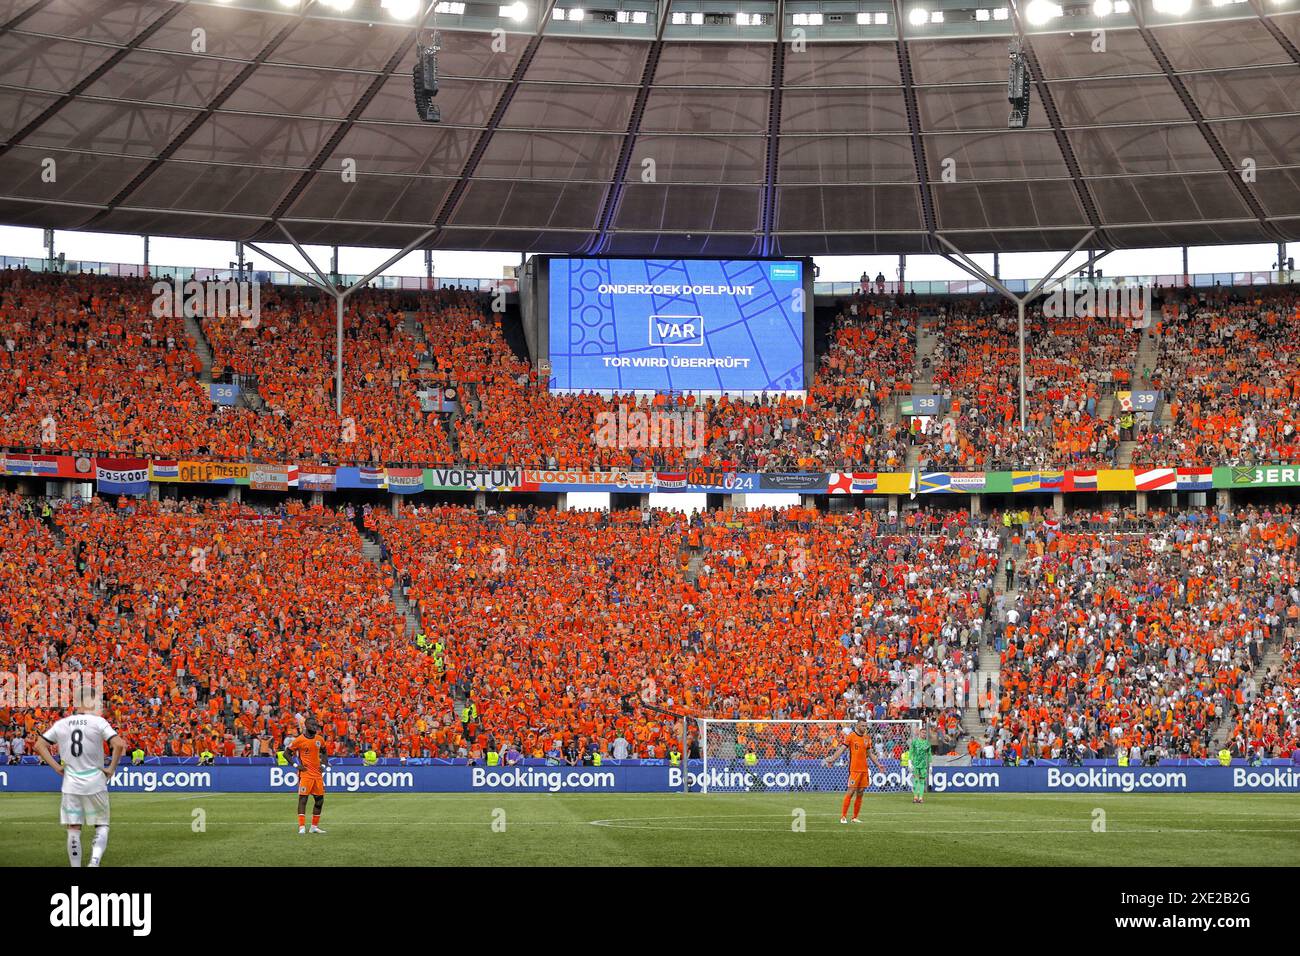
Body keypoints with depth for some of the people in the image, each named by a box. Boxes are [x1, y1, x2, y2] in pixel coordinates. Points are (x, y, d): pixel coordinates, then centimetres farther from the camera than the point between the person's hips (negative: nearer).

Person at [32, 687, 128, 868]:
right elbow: (119, 745, -17)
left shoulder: (62, 724, 5)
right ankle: (95, 860, -11)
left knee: (73, 830, 7)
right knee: (102, 825, 9)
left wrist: (57, 767, 8)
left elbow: (39, 745, 9)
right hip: (95, 783, -3)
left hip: (70, 785, 3)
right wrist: (111, 768, -5)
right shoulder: (98, 722, -7)